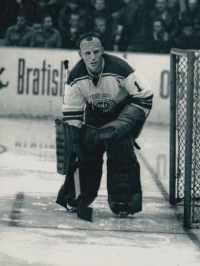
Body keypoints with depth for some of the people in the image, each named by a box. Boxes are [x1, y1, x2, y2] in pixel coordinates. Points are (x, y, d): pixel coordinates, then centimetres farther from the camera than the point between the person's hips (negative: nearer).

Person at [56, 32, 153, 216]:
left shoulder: (119, 68, -32)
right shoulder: (76, 76, -18)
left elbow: (145, 95, -25)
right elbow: (71, 111, -8)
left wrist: (125, 121, -28)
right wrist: (72, 139, -13)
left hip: (124, 109, -4)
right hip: (96, 111, 4)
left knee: (120, 148, -23)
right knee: (86, 148, -3)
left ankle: (125, 200, -16)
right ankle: (76, 194, 16)